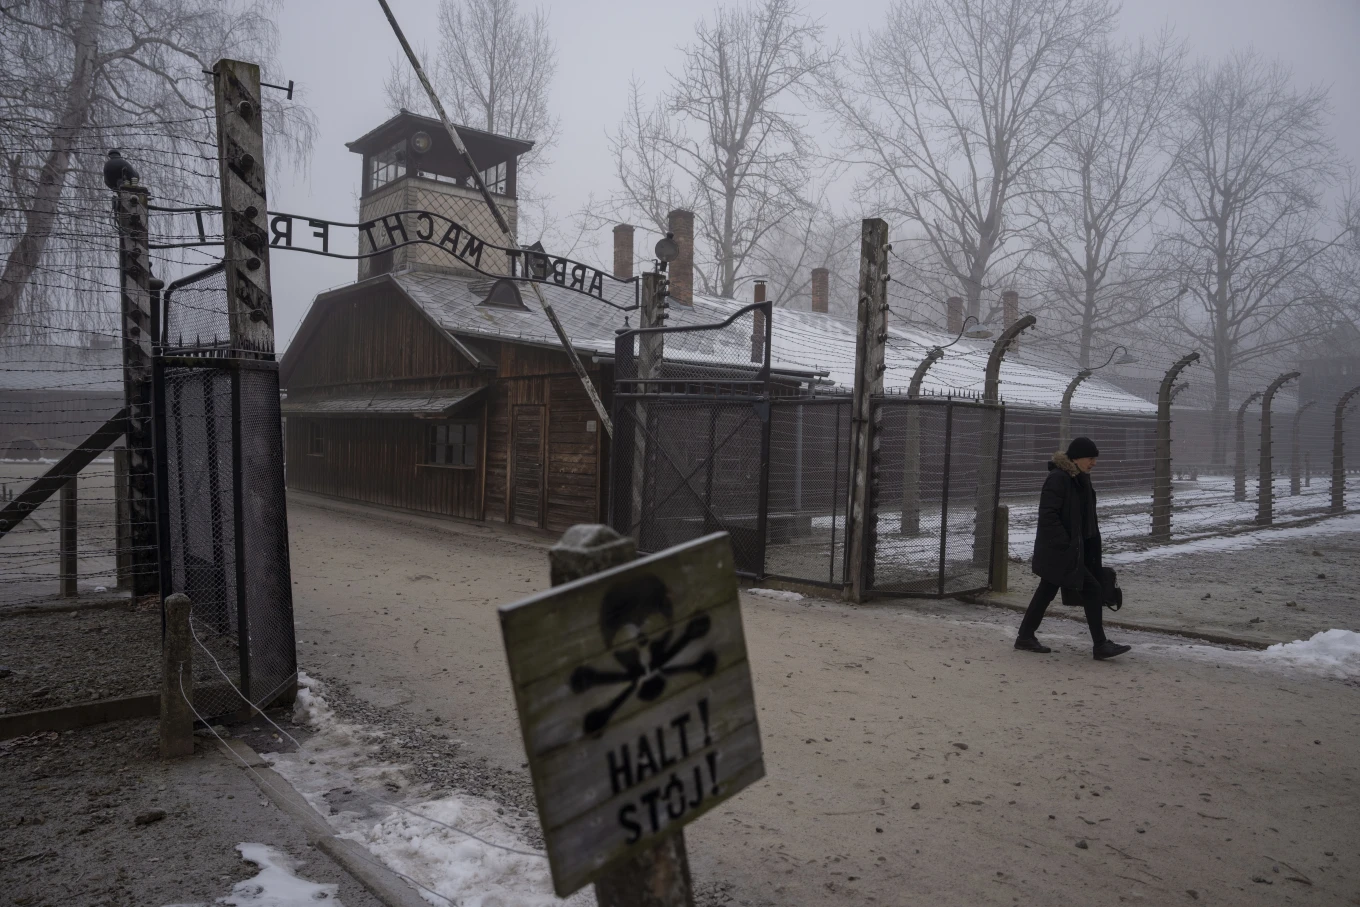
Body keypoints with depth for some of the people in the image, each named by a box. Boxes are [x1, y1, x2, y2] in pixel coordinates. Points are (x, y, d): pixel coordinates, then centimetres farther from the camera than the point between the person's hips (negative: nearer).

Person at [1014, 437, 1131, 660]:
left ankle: (1025, 637, 22)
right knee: (1091, 589, -7)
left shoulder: (1080, 478, 11)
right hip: (1059, 551, -10)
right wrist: (1065, 543, -22)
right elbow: (1047, 515, -22)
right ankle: (1100, 645, 1)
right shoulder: (1058, 478, -18)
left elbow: (1085, 515, 21)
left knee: (1047, 592, 14)